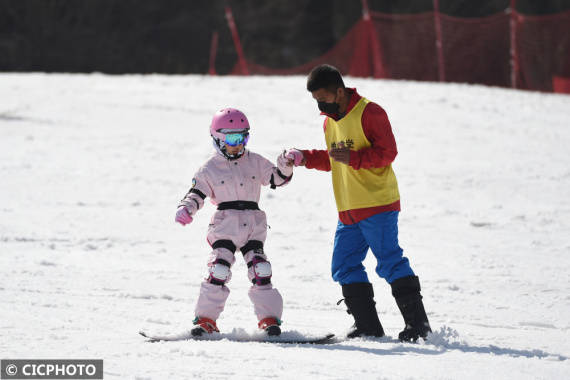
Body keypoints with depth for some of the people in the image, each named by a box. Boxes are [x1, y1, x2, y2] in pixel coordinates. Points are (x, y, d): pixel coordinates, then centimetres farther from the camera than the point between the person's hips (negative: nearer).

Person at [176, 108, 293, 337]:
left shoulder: (255, 162, 13)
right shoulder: (210, 169, 7)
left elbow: (276, 179, 13)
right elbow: (197, 194, 5)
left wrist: (285, 167, -7)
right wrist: (185, 209, -14)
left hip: (253, 226, 2)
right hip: (225, 225, -2)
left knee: (261, 272, -6)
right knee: (219, 271, -14)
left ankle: (269, 318, 0)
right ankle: (206, 319, -7)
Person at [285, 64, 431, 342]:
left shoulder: (369, 113, -10)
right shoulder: (330, 121, 16)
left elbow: (387, 152, -15)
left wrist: (353, 158, -25)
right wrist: (305, 158, 11)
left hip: (378, 205, -9)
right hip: (348, 210, 9)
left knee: (389, 261, -12)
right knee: (345, 266, 5)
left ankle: (417, 322, -9)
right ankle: (368, 326, 11)